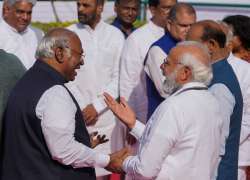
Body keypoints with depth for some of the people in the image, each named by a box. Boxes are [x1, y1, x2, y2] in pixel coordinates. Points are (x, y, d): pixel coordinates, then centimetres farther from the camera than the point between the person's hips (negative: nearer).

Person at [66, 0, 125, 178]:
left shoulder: (115, 35, 3)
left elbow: (119, 77, 0)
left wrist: (97, 106, -8)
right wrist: (83, 108, -6)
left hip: (105, 114, 1)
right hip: (77, 115, -1)